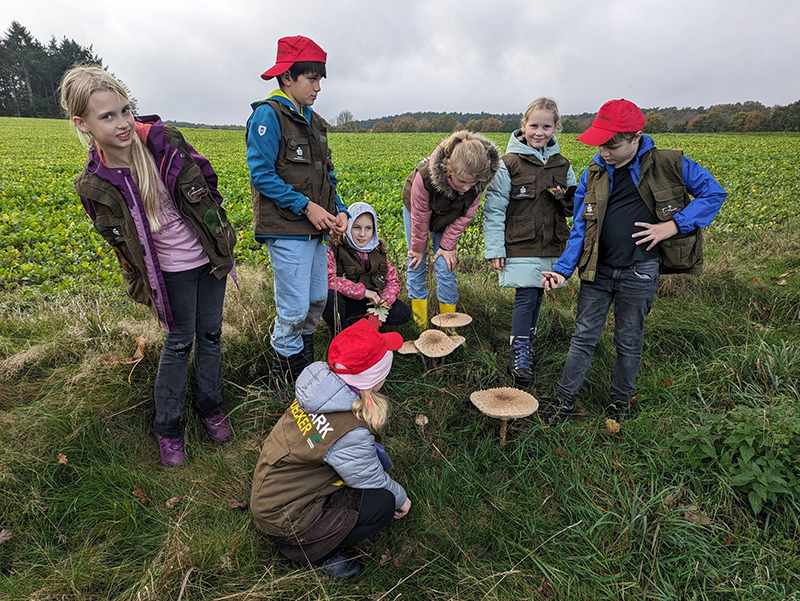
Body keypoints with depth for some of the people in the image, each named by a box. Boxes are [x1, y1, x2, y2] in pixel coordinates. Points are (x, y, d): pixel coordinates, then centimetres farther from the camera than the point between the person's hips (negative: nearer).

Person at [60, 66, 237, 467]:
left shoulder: (164, 141, -15)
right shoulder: (95, 185, -14)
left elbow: (208, 185, 0)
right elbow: (122, 243, 0)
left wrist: (220, 235, 5)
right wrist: (142, 286, 2)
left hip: (209, 256, 2)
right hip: (172, 270, -1)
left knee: (210, 334, 13)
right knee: (179, 342, 6)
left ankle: (210, 407, 34)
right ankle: (167, 427, 27)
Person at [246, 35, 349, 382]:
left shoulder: (313, 122, 16)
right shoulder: (268, 115, -8)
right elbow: (261, 175, -15)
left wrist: (339, 210, 0)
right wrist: (305, 206, -19)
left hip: (315, 228, 8)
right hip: (286, 229, -8)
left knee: (318, 299, 16)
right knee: (295, 307, -2)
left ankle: (304, 351, 37)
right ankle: (287, 362, 22)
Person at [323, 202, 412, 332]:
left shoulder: (377, 250, 4)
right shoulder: (334, 248, -13)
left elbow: (393, 280, 8)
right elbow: (328, 279, -28)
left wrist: (385, 300, -14)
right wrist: (362, 291, -25)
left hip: (369, 302, 5)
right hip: (343, 301, -4)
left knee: (403, 313, -11)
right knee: (331, 296, -39)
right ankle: (339, 332, -8)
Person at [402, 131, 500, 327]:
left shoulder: (480, 180, -34)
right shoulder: (425, 176, -42)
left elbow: (464, 216, -18)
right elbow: (420, 217, -25)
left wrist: (447, 246, -16)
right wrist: (418, 248, -13)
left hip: (448, 218, 1)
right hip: (418, 208, -1)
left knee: (445, 266, -3)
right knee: (417, 262, 1)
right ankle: (420, 325, 13)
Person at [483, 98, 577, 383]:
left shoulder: (562, 166, 8)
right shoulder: (509, 164, -7)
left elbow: (572, 210, 15)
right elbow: (494, 209, -7)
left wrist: (569, 199, -10)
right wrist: (494, 249, -10)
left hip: (551, 246, 5)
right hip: (521, 245, -5)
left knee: (537, 297, 13)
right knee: (525, 297, -7)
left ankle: (528, 343, 30)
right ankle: (518, 352, 5)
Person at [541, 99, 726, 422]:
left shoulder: (668, 165, -4)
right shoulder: (593, 175, 3)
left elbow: (714, 193, 4)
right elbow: (580, 229, 3)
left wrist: (675, 224, -11)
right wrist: (562, 270, -8)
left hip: (639, 273, -2)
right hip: (597, 270, 2)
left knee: (629, 341, 12)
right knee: (584, 336, 7)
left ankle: (620, 402, 33)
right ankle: (564, 401, 20)